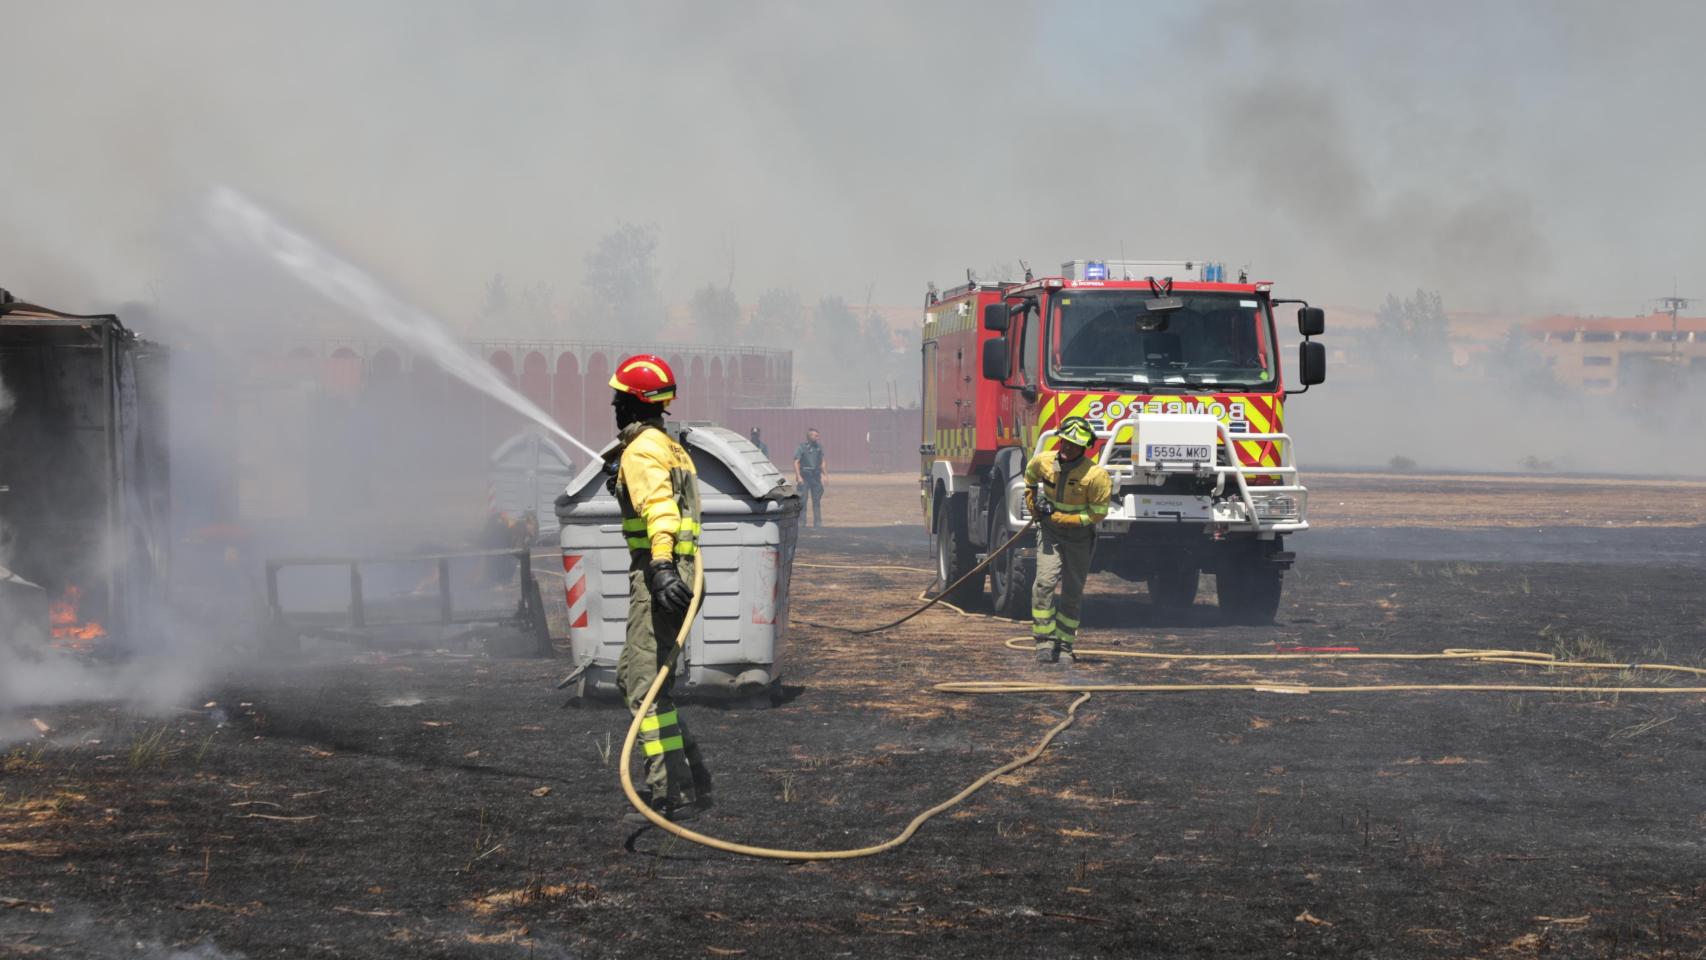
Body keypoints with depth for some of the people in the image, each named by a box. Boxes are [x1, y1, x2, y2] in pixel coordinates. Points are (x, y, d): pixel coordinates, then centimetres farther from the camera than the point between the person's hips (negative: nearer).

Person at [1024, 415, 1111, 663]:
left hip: (1079, 537, -2)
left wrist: (1058, 517, -17)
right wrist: (1034, 506, 10)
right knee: (1045, 582, -15)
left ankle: (1064, 643, 19)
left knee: (1072, 592, 6)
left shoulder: (1095, 475, -22)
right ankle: (1045, 642, -15)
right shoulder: (1043, 461, -10)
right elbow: (1030, 476, 16)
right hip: (1049, 533, 2)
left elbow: (1097, 513, -15)